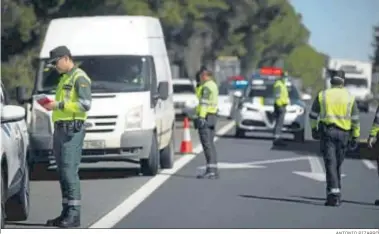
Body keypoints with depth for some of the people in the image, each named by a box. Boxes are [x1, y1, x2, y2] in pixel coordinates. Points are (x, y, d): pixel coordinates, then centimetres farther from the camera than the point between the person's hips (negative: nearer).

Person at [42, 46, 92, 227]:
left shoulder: (80, 77, -7)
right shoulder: (64, 78, 21)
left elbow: (85, 105, -17)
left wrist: (58, 105, -17)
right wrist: (52, 105, 9)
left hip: (72, 130, -9)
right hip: (60, 129, 9)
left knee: (70, 171, -12)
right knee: (63, 173, 8)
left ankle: (74, 215, -11)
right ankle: (66, 213, 12)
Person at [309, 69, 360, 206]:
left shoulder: (322, 95, 3)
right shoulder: (349, 97, 3)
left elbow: (313, 115, 8)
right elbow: (355, 119, 2)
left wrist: (314, 129, 23)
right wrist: (355, 136, 8)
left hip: (327, 132, -2)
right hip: (343, 134, 2)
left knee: (331, 164, -6)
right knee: (337, 165, 15)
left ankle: (334, 194, -20)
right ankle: (335, 193, 19)